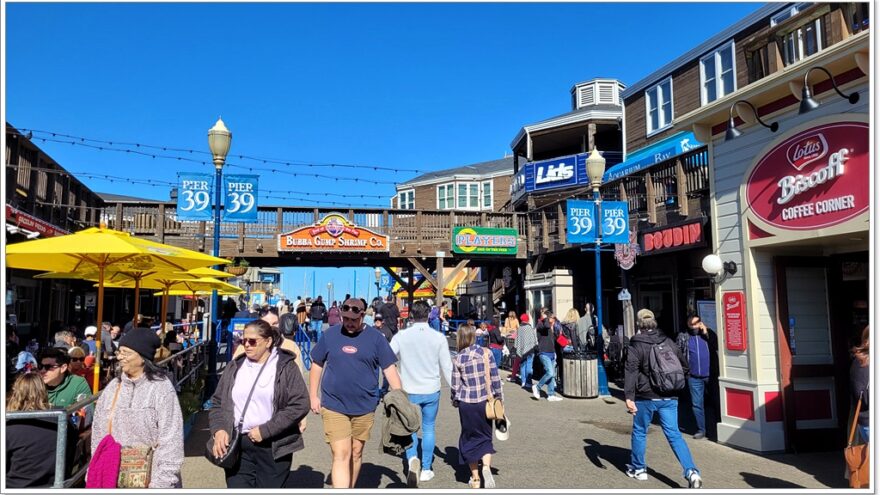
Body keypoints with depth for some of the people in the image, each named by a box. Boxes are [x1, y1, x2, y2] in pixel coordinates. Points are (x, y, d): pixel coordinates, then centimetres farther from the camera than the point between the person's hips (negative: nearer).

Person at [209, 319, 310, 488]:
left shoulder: (285, 366, -4)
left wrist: (265, 430, -14)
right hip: (238, 445, 3)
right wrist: (218, 429, -5)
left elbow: (300, 404, -11)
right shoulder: (235, 367, 10)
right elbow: (217, 402, 14)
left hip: (274, 448, -3)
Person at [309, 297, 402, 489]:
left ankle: (350, 488, 35)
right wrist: (313, 396, 6)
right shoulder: (330, 335, 0)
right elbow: (317, 365, 9)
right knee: (341, 455, -7)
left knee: (356, 454, 15)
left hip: (364, 407, 1)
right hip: (334, 407, -1)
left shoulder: (375, 338, -2)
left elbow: (389, 369, -1)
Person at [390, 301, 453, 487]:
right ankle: (426, 469, 22)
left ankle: (412, 459, -9)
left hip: (409, 391, 0)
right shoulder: (438, 337, -8)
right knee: (428, 429, 16)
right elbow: (447, 367, -3)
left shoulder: (401, 336, -9)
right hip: (431, 391, 1)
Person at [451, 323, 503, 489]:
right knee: (485, 437, 16)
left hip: (467, 404, -1)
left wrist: (455, 401, 16)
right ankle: (486, 466, -8)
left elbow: (455, 385, -2)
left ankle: (475, 478, 18)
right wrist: (499, 397, 9)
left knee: (470, 439, 14)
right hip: (485, 401, 1)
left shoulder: (458, 359, -7)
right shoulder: (486, 352, -4)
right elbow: (495, 378, -2)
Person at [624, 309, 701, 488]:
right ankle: (691, 471, -8)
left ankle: (638, 469, 25)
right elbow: (685, 366, 14)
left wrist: (629, 397, -21)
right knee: (674, 434, 6)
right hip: (669, 398, 4)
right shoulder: (668, 342, 6)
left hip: (646, 397, -4)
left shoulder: (636, 346, -9)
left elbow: (631, 372, -18)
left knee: (639, 432, 14)